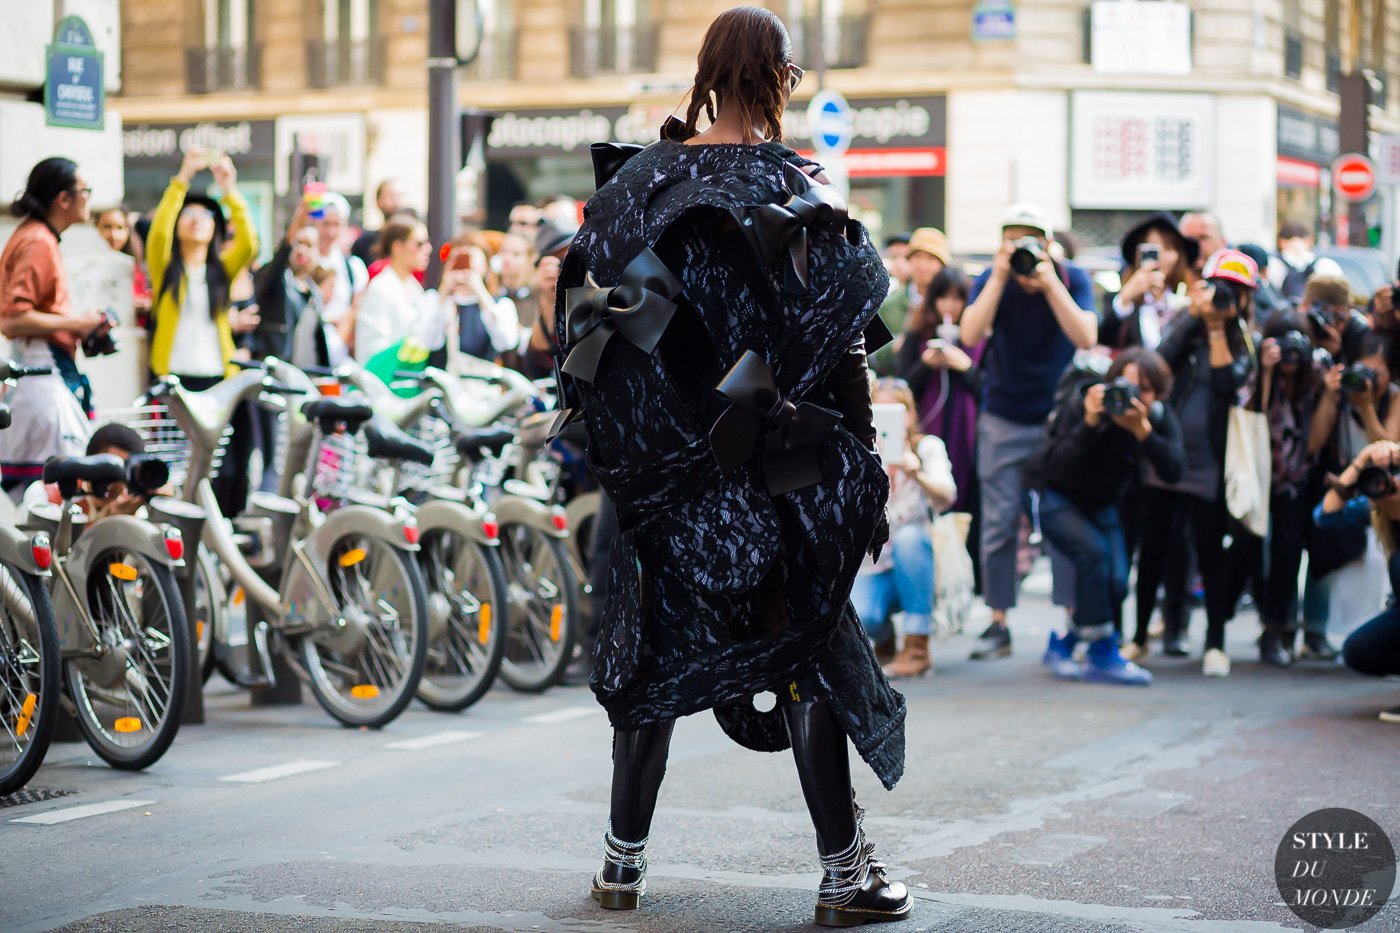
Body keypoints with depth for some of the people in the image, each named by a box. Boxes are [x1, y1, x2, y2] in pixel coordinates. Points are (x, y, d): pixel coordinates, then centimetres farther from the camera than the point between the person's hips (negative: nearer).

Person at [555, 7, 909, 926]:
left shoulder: (643, 179, 2)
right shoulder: (796, 187, -8)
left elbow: (587, 315, 5)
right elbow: (841, 340, -9)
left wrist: (616, 440, 14)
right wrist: (865, 456, -1)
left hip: (662, 460, 3)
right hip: (780, 466, -3)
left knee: (659, 644, 13)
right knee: (809, 651, 3)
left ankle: (625, 857, 20)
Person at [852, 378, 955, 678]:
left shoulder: (927, 447, -7)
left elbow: (945, 499, -25)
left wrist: (918, 476, -46)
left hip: (917, 565, 0)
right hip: (874, 566, 0)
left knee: (908, 537, -34)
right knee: (856, 617, -31)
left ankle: (917, 647, -23)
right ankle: (884, 638, 9)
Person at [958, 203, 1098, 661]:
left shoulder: (1072, 278, -6)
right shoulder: (991, 280, -5)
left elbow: (1086, 337, -19)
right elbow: (970, 335, -20)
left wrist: (1049, 283, -24)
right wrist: (1000, 278, -24)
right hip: (1004, 420, 1)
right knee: (999, 522, -1)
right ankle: (998, 624, 6)